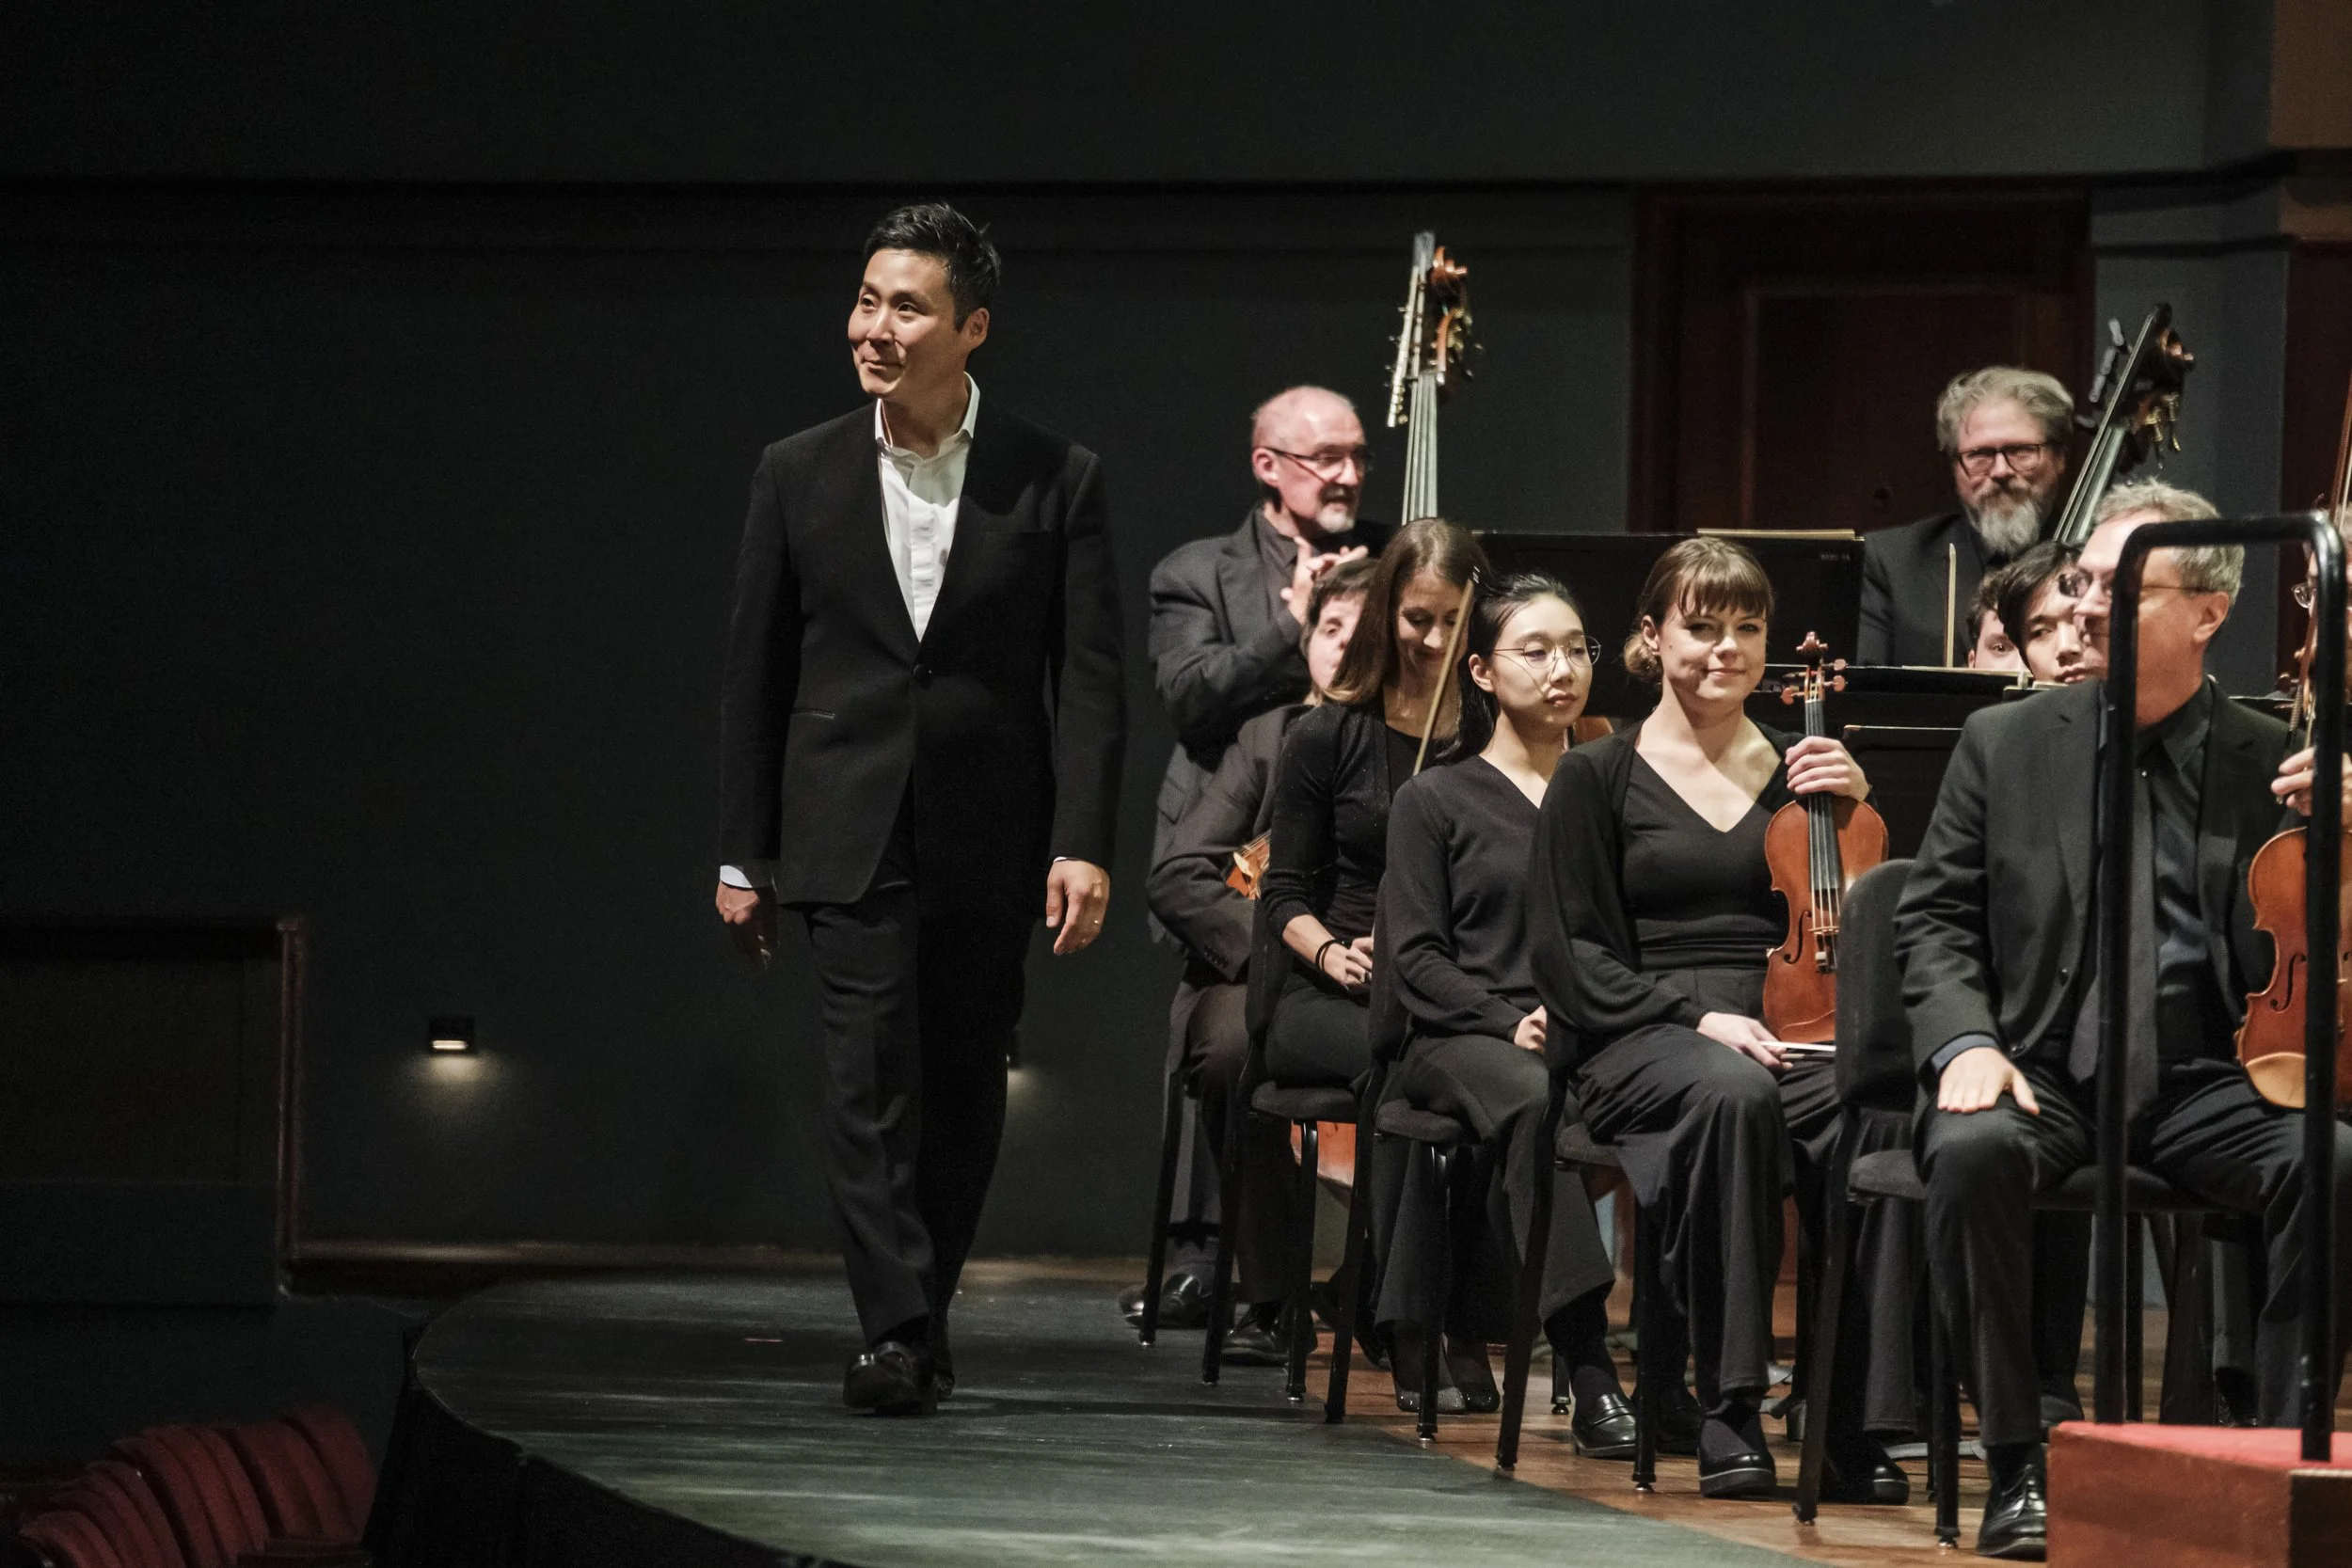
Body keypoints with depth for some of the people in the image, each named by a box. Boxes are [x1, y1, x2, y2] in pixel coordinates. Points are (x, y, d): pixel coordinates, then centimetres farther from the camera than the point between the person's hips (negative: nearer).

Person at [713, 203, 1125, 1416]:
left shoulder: (1053, 481, 0)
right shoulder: (800, 476, 4)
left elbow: (1088, 677, -2)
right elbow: (754, 674, 7)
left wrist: (1084, 846, -11)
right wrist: (742, 855, 5)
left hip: (989, 845, 0)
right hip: (850, 840, 0)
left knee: (963, 1096, 8)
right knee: (868, 1080, -11)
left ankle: (924, 1312, 22)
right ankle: (895, 1333, -14)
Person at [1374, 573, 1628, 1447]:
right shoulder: (1437, 802, 11)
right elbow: (1415, 959, 2)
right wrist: (1509, 1022, -14)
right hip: (1462, 1039, -3)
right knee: (1535, 1101, -39)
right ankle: (1588, 1372, -44)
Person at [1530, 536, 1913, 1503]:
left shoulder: (1797, 769, 20)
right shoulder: (1599, 779, 10)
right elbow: (1568, 959, 1)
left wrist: (1858, 808, 3)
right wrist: (1698, 1018, -13)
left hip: (1788, 1034, 3)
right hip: (1647, 1047, -2)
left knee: (1877, 1114, -34)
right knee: (1734, 1093, -40)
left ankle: (1857, 1424, -31)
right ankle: (1728, 1406, -33)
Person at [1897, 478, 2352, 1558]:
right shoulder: (2004, 745, 9)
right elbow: (1935, 920, 9)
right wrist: (1966, 1044, -10)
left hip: (2206, 1083, 0)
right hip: (2044, 1072, 0)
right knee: (1972, 1150, -34)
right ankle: (2018, 1466, -23)